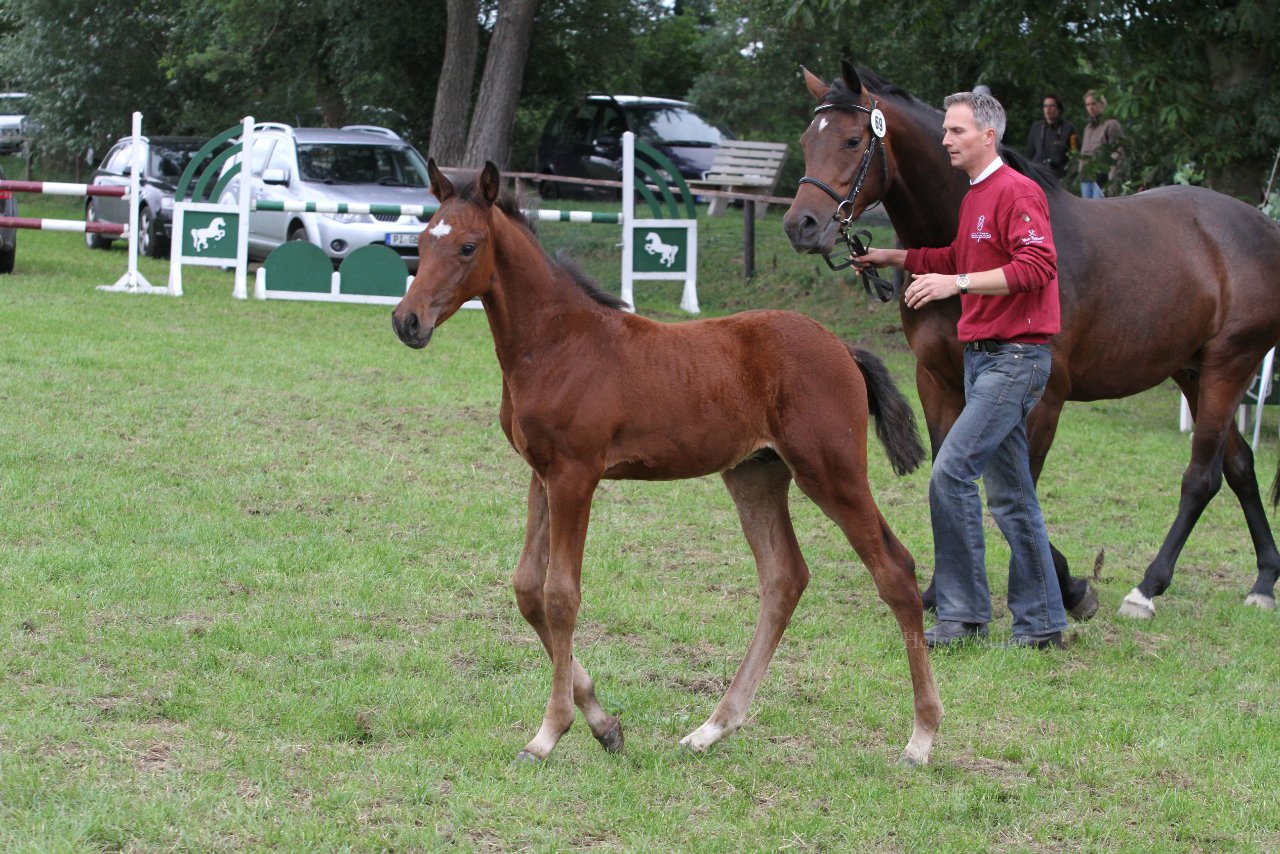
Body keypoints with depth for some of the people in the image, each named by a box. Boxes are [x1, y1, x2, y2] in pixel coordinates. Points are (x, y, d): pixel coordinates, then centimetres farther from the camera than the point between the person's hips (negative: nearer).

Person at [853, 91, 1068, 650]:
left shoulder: (1017, 193, -13)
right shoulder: (972, 198, 17)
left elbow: (1035, 267, -23)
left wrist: (958, 283, -28)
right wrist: (895, 258, 21)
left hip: (1015, 356, -10)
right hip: (983, 355, 10)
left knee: (952, 471, -16)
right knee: (1010, 494, 11)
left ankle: (963, 614, -11)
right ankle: (1041, 623, 15)